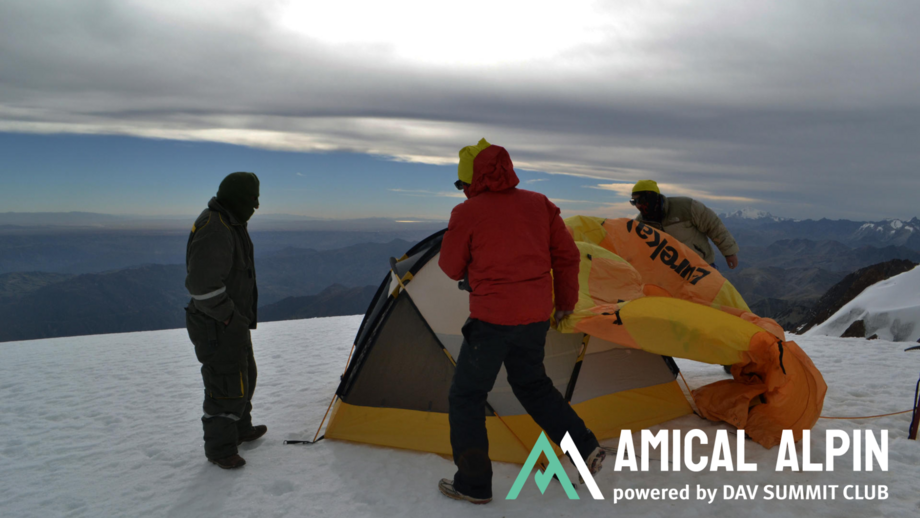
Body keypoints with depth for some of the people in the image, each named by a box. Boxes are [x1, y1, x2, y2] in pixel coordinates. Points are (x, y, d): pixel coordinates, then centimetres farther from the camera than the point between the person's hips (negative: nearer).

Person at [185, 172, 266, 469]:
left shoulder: (229, 224, 10)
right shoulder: (214, 231, -25)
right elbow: (202, 284, -32)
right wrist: (229, 316, -22)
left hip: (234, 322, 11)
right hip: (218, 328, -11)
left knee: (243, 376, 23)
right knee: (227, 386, 0)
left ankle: (240, 430, 41)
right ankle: (219, 449, 16)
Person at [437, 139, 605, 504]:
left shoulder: (467, 213, -8)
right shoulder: (539, 204, 7)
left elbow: (452, 268, 1)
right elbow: (567, 256, 9)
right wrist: (565, 302, 19)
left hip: (491, 319, -6)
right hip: (536, 317, 6)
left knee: (466, 396, 10)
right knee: (532, 384, 27)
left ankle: (473, 484, 14)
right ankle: (586, 448, 23)